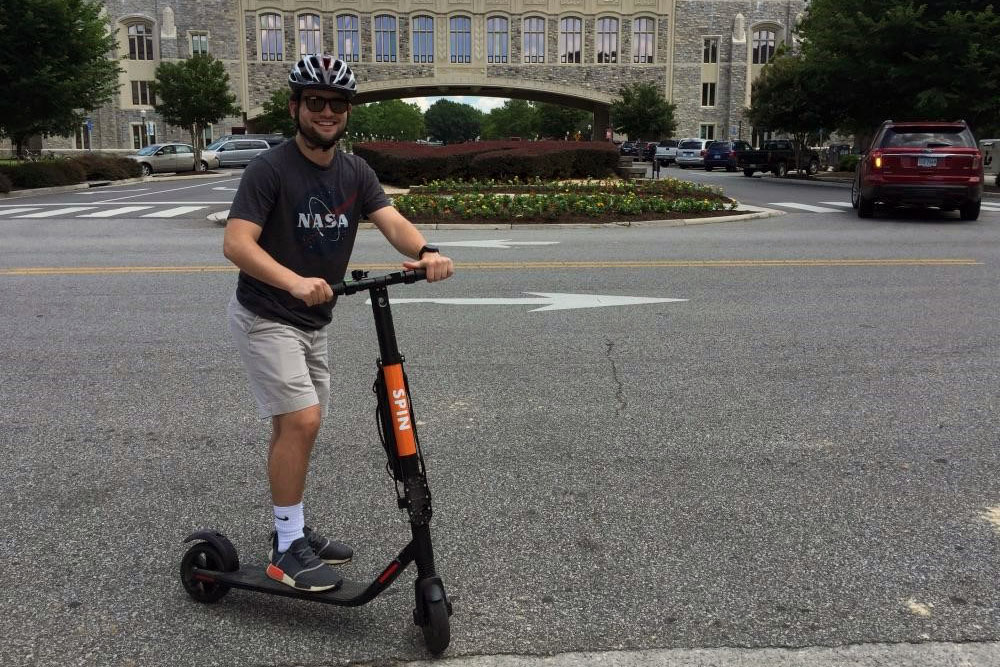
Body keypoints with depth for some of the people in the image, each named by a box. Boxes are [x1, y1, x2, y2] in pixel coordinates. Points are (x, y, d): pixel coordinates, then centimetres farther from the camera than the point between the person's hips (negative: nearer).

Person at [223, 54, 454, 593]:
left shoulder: (355, 173, 2)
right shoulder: (270, 169, -16)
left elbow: (393, 223, -12)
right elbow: (236, 242, -26)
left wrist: (425, 252, -35)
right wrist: (294, 282, -43)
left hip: (312, 320, 7)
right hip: (266, 317, -7)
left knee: (295, 425, 14)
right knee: (301, 421, -16)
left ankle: (292, 530, 29)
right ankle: (287, 549, -2)